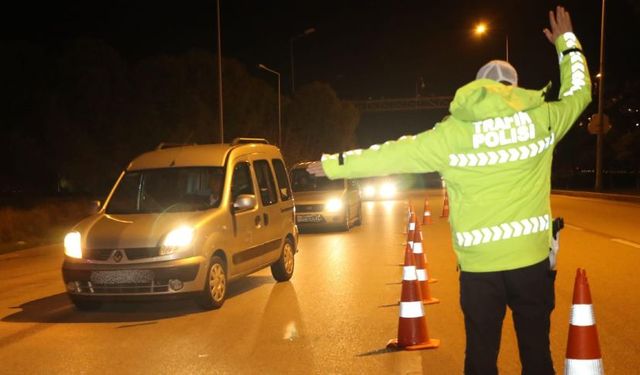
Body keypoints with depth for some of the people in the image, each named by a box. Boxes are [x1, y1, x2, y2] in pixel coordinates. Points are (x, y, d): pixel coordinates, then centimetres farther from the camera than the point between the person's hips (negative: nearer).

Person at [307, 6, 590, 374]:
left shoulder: (452, 132, -3)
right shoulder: (542, 118, 2)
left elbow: (393, 154, 2)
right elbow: (578, 91, 21)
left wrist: (334, 164, 13)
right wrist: (567, 42, 37)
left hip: (479, 263, -1)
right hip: (532, 258, 1)